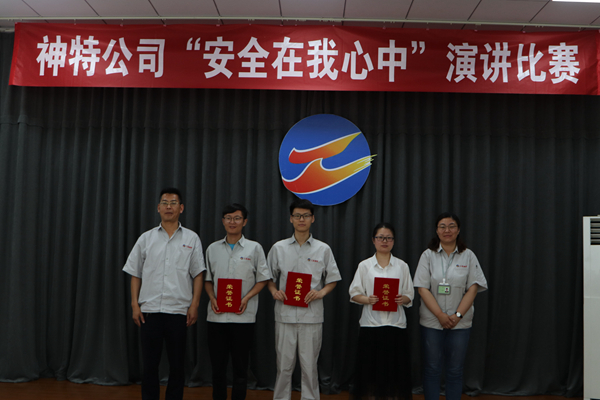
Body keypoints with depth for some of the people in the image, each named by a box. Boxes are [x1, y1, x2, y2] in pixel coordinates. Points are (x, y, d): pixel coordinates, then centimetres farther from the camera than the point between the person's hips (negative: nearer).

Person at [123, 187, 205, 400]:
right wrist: (135, 304, 1)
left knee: (177, 365, 7)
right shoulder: (146, 238, 7)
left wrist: (194, 304, -5)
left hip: (179, 310, -1)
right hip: (150, 310, 1)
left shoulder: (191, 239, 4)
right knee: (149, 364, 6)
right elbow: (135, 274, 9)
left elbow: (197, 274, 3)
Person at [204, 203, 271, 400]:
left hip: (243, 316, -2)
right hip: (216, 315, 2)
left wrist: (246, 298, -11)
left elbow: (262, 280, 3)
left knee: (240, 365, 3)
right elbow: (207, 279, 14)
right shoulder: (213, 249, 9)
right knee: (217, 364, 8)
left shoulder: (254, 248, 2)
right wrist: (213, 299, -4)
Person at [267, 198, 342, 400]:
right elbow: (268, 277, 14)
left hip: (311, 315, 0)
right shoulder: (278, 248, 7)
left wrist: (321, 292, -9)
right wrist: (274, 291, -5)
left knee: (309, 364, 4)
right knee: (284, 363, 6)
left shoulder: (323, 249, 5)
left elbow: (333, 279, 9)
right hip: (285, 314, 1)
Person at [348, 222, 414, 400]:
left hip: (395, 324, 1)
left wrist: (402, 299, -12)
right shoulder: (364, 265, 6)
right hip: (371, 324, -1)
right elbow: (354, 293, 4)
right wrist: (367, 299, -15)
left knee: (394, 369, 2)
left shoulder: (402, 266, 9)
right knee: (370, 367, 2)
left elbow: (410, 295, 9)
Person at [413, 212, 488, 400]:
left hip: (460, 322, 0)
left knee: (455, 371, 6)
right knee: (431, 369, 5)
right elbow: (423, 289, -4)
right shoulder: (428, 255, 2)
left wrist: (458, 315, -12)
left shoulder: (468, 256, 4)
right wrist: (441, 315, -13)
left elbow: (473, 288, -1)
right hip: (432, 321, 0)